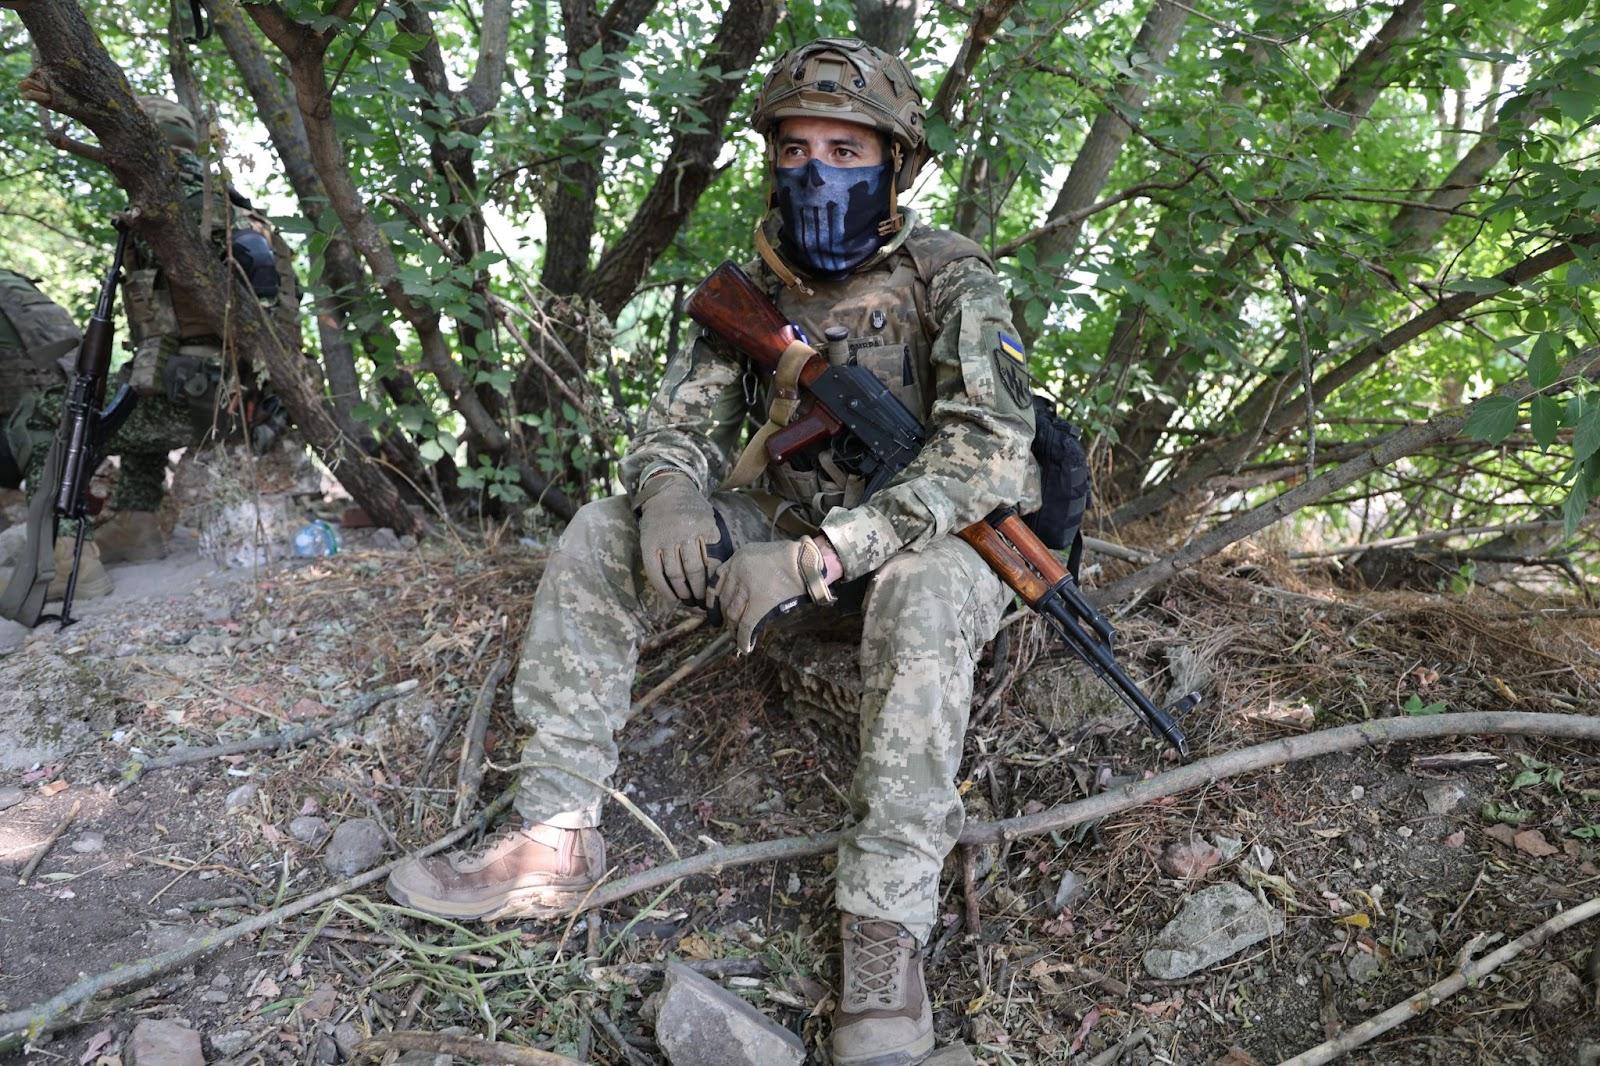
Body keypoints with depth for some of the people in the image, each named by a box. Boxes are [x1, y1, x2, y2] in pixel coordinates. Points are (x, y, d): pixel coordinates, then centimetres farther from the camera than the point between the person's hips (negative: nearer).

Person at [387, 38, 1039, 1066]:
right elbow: (685, 421, -1)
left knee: (923, 589, -40)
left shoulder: (952, 279, -16)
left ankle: (888, 930, -30)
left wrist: (822, 553, -39)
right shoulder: (754, 286, 0)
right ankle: (556, 838, -8)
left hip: (936, 541, -5)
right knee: (600, 534, -10)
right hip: (792, 523, 5)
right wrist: (670, 487, -27)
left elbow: (990, 452, -28)